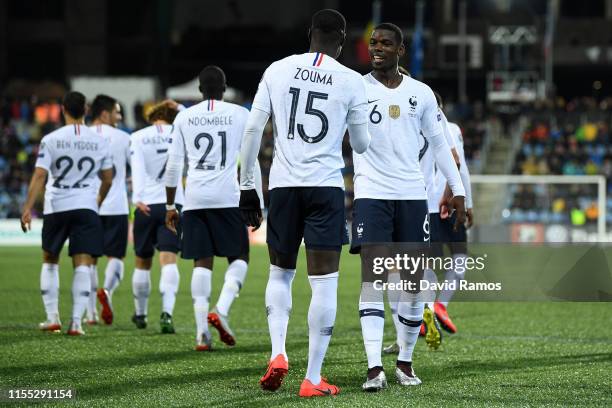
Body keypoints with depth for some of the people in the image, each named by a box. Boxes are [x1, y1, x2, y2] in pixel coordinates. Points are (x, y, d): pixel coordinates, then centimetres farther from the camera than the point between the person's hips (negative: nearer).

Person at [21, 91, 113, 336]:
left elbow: (39, 176, -9)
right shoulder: (100, 142, 3)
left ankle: (52, 318, 14)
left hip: (56, 207, 0)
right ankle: (76, 322, -11)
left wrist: (27, 208, -8)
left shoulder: (51, 140, -4)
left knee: (49, 260, 17)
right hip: (86, 208, 0)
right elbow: (107, 180, 11)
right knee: (83, 265, -2)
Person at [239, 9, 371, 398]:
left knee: (280, 273, 20)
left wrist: (247, 186, 10)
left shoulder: (278, 70, 4)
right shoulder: (352, 81, -1)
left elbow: (253, 129, 3)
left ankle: (278, 354, 2)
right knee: (325, 282, 0)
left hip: (283, 186, 2)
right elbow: (362, 145, 9)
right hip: (326, 186, -2)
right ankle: (313, 379, -1)